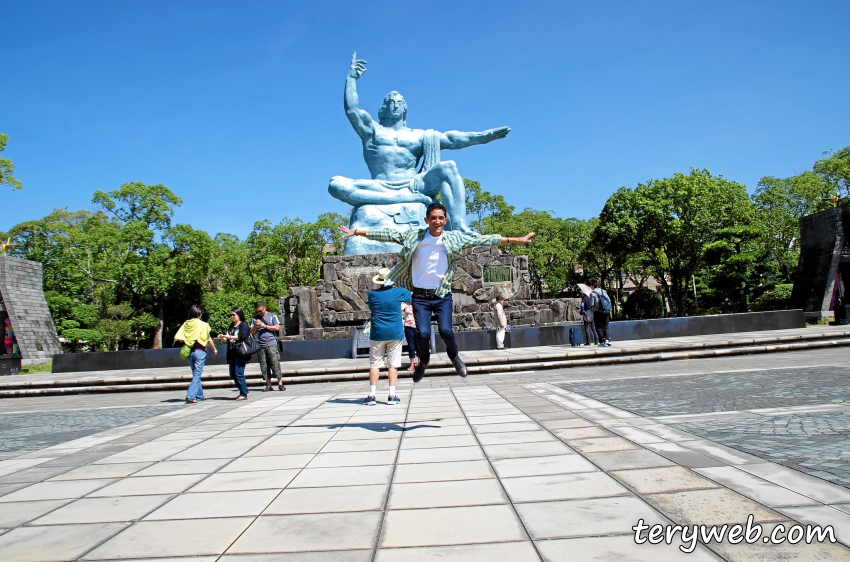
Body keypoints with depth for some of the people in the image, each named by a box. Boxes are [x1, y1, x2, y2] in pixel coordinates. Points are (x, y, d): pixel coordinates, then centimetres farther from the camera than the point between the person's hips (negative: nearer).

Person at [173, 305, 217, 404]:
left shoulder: (185, 324, 3)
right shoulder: (203, 325, -8)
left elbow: (178, 338, -4)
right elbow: (208, 340, -3)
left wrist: (186, 340, 14)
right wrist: (214, 349, 13)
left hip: (189, 351, 5)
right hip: (200, 351, -5)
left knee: (195, 374, 16)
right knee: (197, 374, -4)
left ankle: (199, 396, 23)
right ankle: (190, 396, -15)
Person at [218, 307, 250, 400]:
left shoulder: (243, 324, -4)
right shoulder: (232, 326, 19)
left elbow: (243, 336, -19)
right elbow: (228, 339, 22)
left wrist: (230, 337, -19)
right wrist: (223, 337, 2)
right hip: (232, 353, 8)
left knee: (238, 373, -10)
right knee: (232, 374, 10)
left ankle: (244, 394, -2)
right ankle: (244, 389, 23)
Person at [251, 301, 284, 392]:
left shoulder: (272, 316, 6)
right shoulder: (255, 318, 15)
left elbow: (277, 328, -3)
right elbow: (252, 332, 13)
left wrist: (265, 326, -8)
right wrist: (256, 326, -7)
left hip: (271, 344, -3)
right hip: (260, 346, 4)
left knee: (275, 363, -8)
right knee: (264, 366, 1)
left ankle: (280, 384, -5)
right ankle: (268, 385, 6)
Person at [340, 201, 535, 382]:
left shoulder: (455, 238, 0)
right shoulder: (413, 237, -1)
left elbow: (482, 239, 1)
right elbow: (388, 235, 2)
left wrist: (516, 240, 0)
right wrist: (357, 232, 2)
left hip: (443, 295, 0)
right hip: (420, 296, 0)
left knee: (446, 330, -14)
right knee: (423, 333, -10)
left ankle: (454, 355, 21)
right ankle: (423, 360, 24)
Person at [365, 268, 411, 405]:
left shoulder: (372, 294, -3)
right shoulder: (398, 292, -3)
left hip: (377, 333, 0)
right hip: (395, 333, 0)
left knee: (374, 364, 5)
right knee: (393, 365, 5)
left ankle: (371, 396, 2)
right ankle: (392, 396, 4)